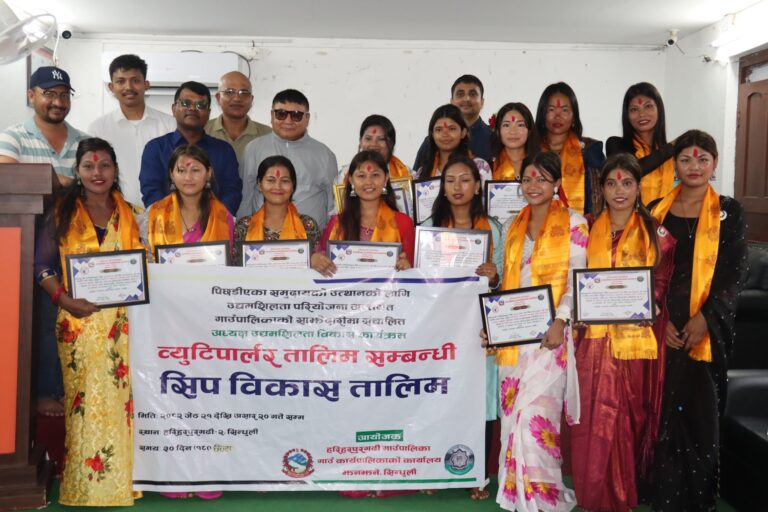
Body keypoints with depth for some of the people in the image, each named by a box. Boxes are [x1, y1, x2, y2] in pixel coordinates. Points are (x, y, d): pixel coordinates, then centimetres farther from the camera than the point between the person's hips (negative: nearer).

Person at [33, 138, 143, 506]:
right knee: (84, 400, 0)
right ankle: (84, 480, 11)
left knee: (120, 396, 1)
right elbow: (43, 265, 2)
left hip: (122, 321, 1)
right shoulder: (62, 214, 6)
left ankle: (120, 477, 12)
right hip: (79, 320, -1)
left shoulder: (132, 214, 10)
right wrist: (65, 300, -12)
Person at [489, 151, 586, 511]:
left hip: (549, 331, -5)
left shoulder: (573, 223, 1)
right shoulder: (512, 226, 16)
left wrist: (561, 321, -16)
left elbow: (577, 278, -5)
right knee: (512, 412, 5)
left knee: (535, 413, -11)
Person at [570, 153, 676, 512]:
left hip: (637, 338, -1)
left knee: (631, 417, 5)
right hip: (595, 338, 1)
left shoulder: (655, 233, 3)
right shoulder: (589, 229, 8)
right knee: (595, 418, 2)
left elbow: (660, 286, 0)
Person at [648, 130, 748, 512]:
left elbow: (735, 271, -3)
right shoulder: (657, 211, 7)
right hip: (664, 325, 1)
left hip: (709, 326, -1)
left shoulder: (729, 211, 4)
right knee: (664, 408, 3)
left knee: (701, 409, 4)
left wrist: (705, 317, -14)